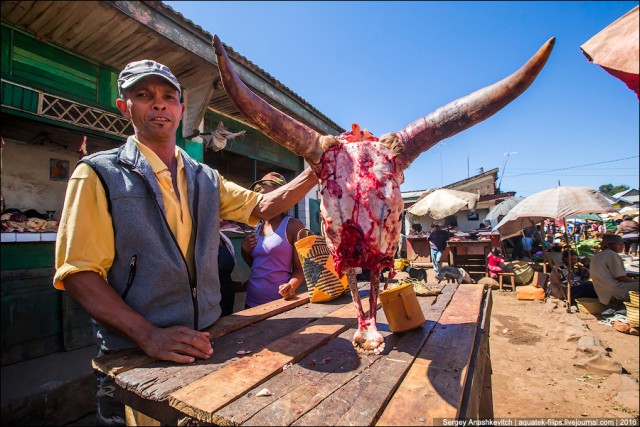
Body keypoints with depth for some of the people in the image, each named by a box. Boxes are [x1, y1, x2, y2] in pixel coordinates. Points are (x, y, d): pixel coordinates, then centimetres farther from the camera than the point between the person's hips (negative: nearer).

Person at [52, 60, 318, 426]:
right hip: (134, 359, -4)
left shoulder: (206, 179, 7)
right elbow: (79, 273, -13)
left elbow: (262, 206, 1)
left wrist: (317, 171, -9)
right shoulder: (99, 174, -8)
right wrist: (148, 335, -25)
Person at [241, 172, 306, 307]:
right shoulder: (257, 228, 8)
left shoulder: (293, 226, -8)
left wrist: (291, 286, -26)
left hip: (279, 302, -5)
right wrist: (245, 252, 2)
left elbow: (300, 269, -8)